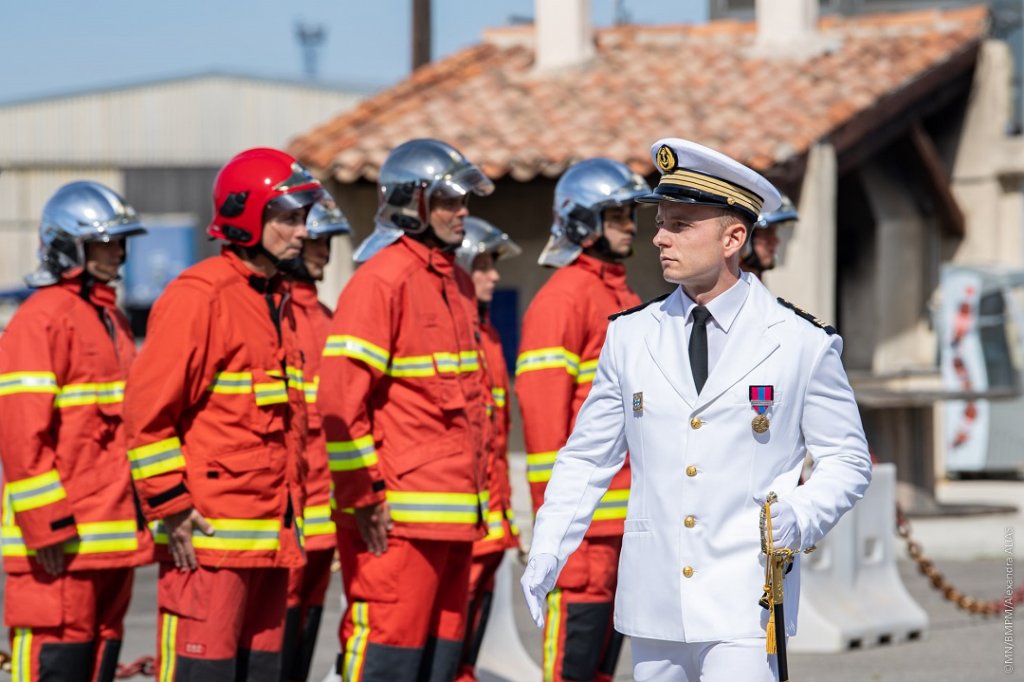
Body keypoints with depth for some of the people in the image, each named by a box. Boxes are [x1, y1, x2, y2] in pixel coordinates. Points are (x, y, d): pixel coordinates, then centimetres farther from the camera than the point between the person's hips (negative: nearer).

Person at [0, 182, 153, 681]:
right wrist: (47, 526, -20)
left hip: (115, 536, 9)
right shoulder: (40, 321, -11)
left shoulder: (111, 320, 19)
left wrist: (141, 516, 20)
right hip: (62, 545, -9)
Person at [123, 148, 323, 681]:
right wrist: (171, 506, -16)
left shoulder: (276, 301, 18)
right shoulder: (197, 296, -11)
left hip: (271, 533, 9)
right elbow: (147, 409, -14)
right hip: (209, 534, -9)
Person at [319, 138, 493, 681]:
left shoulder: (457, 283, 17)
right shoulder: (380, 280, -11)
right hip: (398, 517, -9)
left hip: (455, 513, 9)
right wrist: (362, 496, -17)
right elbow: (339, 397, -17)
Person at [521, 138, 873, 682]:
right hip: (652, 607, 4)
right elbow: (587, 458, 13)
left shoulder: (802, 344, -1)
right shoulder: (630, 336, 8)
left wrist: (800, 516, -15)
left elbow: (846, 459, 5)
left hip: (743, 608, -4)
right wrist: (546, 554, 1)